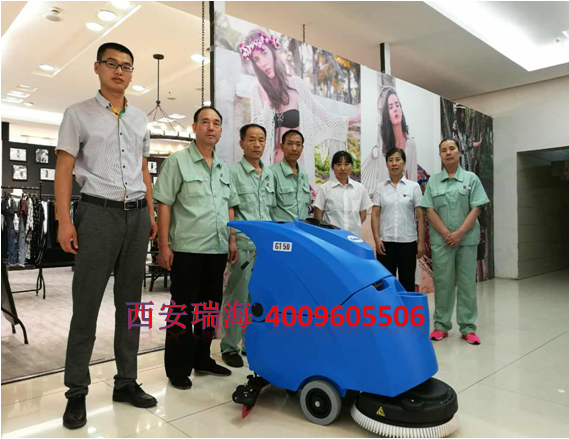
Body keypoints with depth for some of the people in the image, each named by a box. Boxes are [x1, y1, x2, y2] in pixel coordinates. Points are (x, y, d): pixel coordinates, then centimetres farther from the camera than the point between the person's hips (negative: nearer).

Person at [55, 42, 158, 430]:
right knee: (87, 304, -1)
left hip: (137, 214, 4)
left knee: (130, 301, 8)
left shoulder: (140, 119, 16)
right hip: (98, 212, -4)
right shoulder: (78, 114, 4)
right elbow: (64, 169, -2)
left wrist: (151, 214, 11)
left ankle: (126, 382, 19)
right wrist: (65, 220, -11)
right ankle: (77, 391, 11)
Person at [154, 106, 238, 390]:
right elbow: (164, 205, -8)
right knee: (182, 311, 3)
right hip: (187, 249, -6)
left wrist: (232, 241, 12)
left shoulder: (224, 168, 15)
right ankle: (178, 368, 15)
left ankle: (202, 359, 29)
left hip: (217, 249, 6)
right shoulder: (177, 162, -3)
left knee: (210, 308, 14)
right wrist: (164, 246, -13)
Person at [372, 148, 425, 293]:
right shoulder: (380, 187, 4)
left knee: (407, 283, 8)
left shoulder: (414, 186, 2)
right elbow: (375, 215, 1)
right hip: (386, 242, 1)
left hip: (407, 242, 0)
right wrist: (376, 238, -9)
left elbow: (420, 216, 0)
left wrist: (421, 241, -4)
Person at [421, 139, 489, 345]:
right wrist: (446, 234, -10)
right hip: (441, 240, 0)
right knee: (442, 283, 4)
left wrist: (459, 233, -13)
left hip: (467, 239, 0)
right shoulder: (433, 181, 7)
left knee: (467, 283, 4)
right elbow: (430, 211, 0)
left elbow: (475, 209, -2)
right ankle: (441, 326, 14)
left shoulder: (471, 178, 5)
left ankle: (468, 327, 13)